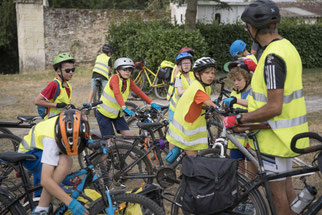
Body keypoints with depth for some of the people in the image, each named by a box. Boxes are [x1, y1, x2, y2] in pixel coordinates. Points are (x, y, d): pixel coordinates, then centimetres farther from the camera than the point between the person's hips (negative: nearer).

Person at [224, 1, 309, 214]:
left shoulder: (272, 57, -25)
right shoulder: (288, 46, 6)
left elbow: (274, 108, -28)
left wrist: (238, 119, -21)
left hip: (276, 134, -10)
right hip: (289, 131, 10)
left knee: (276, 187, 3)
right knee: (285, 183, 21)